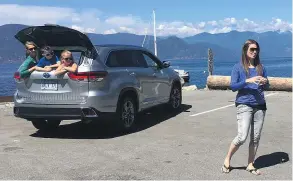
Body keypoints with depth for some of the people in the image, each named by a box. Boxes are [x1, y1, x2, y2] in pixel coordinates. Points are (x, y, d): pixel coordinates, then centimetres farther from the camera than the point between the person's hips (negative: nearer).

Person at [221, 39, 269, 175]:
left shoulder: (261, 67, 11)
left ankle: (250, 165, 19)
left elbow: (266, 87, 16)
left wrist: (265, 82, -7)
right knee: (242, 137, -12)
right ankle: (227, 159, 10)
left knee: (255, 138, 6)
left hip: (260, 105, 5)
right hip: (244, 105, -4)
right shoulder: (238, 67, -1)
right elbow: (233, 86, -9)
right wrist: (248, 81, -21)